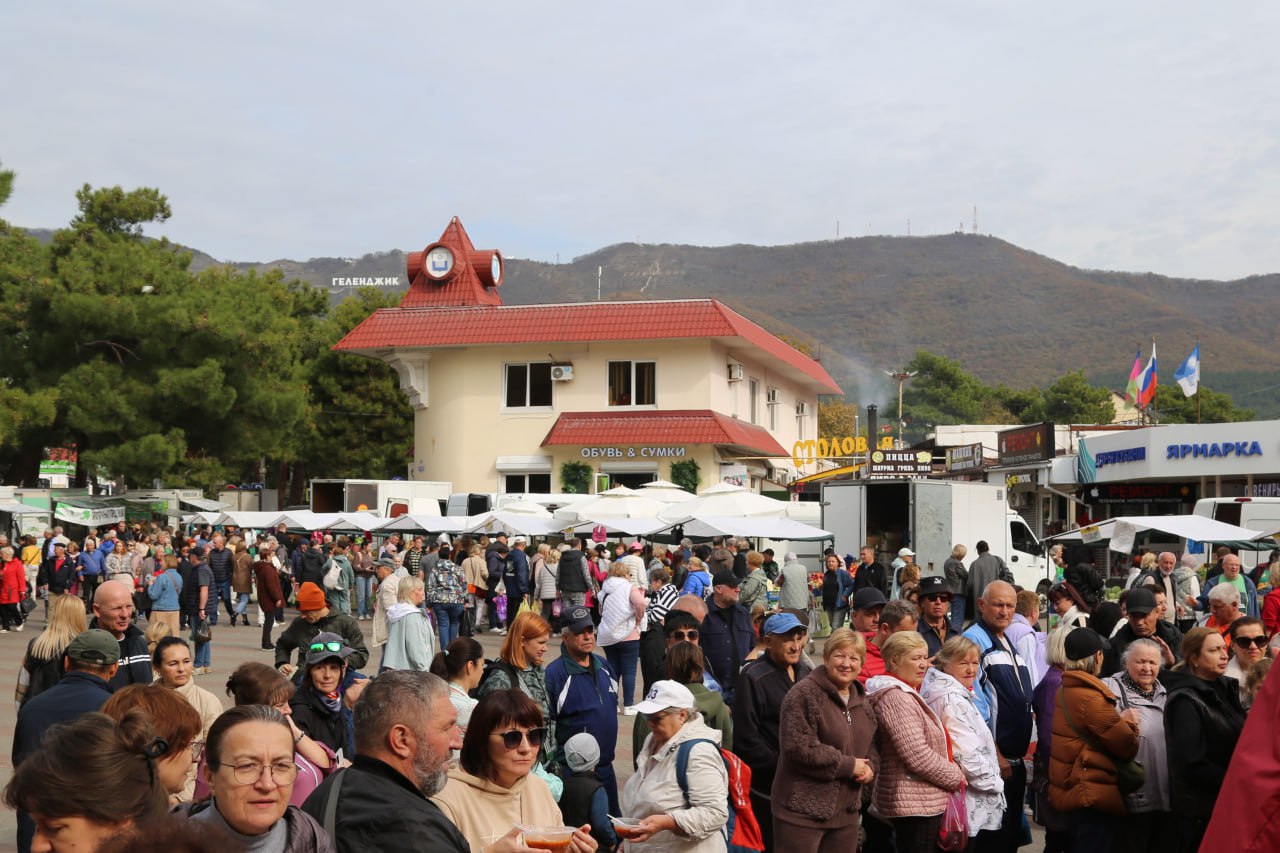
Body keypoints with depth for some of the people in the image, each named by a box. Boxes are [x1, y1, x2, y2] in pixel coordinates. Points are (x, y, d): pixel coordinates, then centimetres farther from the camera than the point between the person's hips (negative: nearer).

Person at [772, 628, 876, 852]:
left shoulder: (863, 702, 14)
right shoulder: (804, 694, -12)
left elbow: (872, 746, 25)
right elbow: (798, 748, -20)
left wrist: (869, 769, 1)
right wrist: (848, 765, -15)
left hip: (846, 812, 8)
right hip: (802, 811, -7)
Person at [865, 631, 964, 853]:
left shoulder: (905, 695, 18)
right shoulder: (896, 698, -17)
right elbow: (918, 756, -22)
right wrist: (956, 777, -9)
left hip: (919, 800, 11)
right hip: (915, 803, -11)